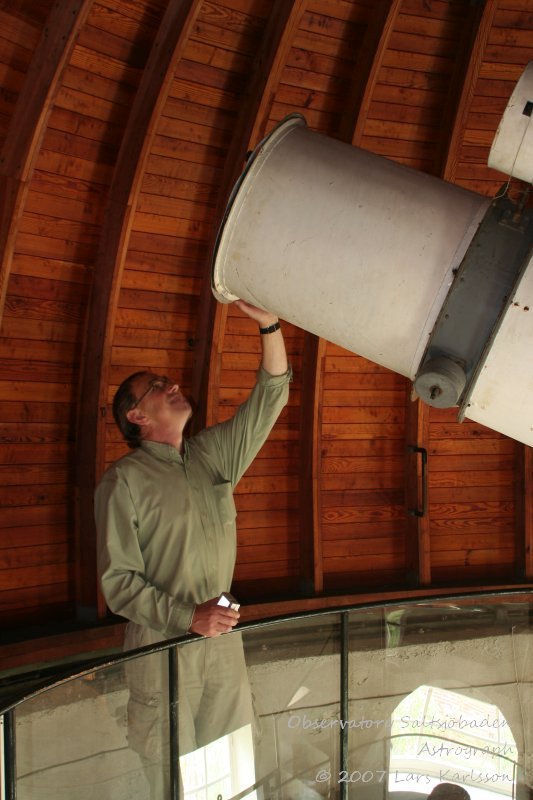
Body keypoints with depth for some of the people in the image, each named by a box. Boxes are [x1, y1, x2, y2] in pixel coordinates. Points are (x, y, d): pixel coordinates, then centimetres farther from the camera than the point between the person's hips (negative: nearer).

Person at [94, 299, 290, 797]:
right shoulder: (123, 481, -7)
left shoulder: (213, 454, 9)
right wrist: (187, 616, -19)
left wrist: (269, 326, -7)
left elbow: (269, 398, 5)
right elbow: (118, 580, -10)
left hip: (222, 636, 5)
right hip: (160, 644, -5)